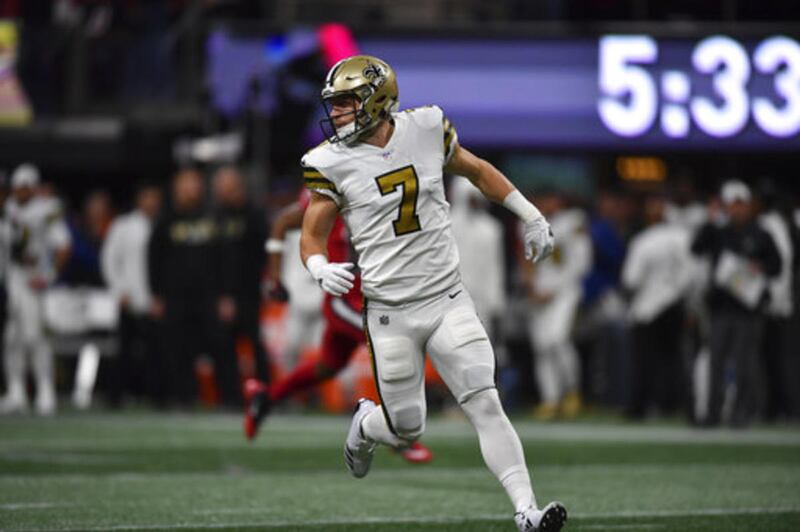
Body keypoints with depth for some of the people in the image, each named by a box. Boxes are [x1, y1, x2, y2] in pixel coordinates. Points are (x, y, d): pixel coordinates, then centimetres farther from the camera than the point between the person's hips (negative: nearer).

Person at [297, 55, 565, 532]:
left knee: (485, 404, -11)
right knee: (407, 429, 6)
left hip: (447, 299, 1)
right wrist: (322, 269, -23)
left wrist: (533, 218, 20)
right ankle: (366, 425, 42)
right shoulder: (332, 163, -7)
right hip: (391, 313, -1)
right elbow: (312, 236, 0)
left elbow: (477, 171, 16)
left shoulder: (425, 130, -2)